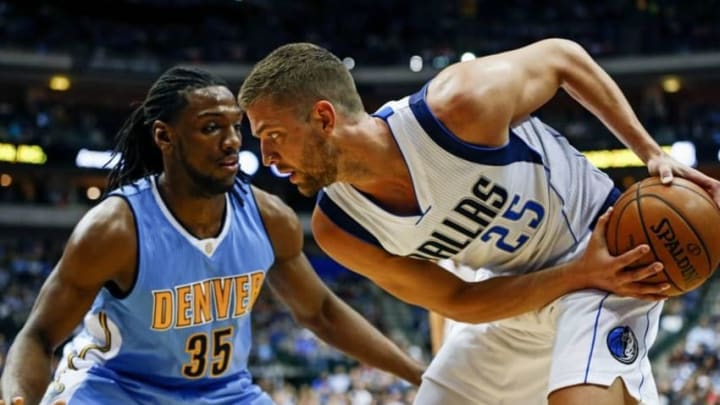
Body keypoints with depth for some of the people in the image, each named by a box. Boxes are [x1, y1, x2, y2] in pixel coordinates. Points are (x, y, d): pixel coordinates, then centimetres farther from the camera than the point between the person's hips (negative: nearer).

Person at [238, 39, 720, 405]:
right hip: (518, 297, 6)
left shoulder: (459, 106, -30)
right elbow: (459, 302, -10)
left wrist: (652, 153, -13)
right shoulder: (338, 229, -15)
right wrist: (581, 273, -22)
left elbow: (561, 56, -11)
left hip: (610, 249, -6)